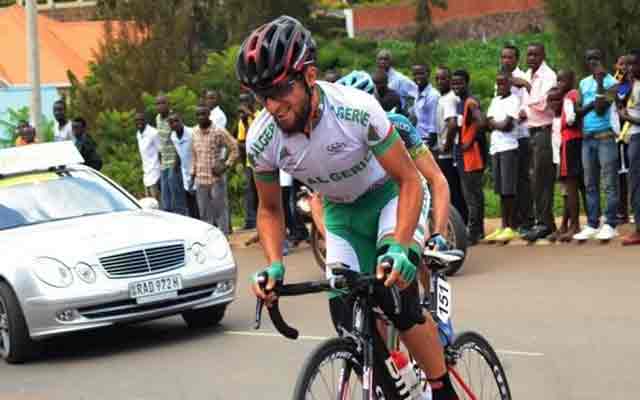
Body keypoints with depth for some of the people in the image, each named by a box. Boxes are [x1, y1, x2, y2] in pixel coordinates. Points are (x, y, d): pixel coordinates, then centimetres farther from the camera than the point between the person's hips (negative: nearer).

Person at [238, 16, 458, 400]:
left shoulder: (357, 109, -34)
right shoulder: (262, 141, -23)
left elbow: (409, 180, -26)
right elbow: (270, 209, -5)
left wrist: (398, 247, -41)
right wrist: (274, 265, -22)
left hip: (391, 197, -4)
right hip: (343, 213, 4)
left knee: (395, 297, -26)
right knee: (351, 326, -5)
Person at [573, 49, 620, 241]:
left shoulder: (610, 82, -3)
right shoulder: (584, 83, 16)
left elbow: (600, 109, -13)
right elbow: (578, 110, 11)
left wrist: (600, 83, -16)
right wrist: (592, 103, -7)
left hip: (605, 137, -6)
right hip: (587, 138, 6)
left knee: (609, 183, -6)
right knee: (590, 184, 7)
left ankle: (610, 225, -6)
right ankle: (592, 225, 10)